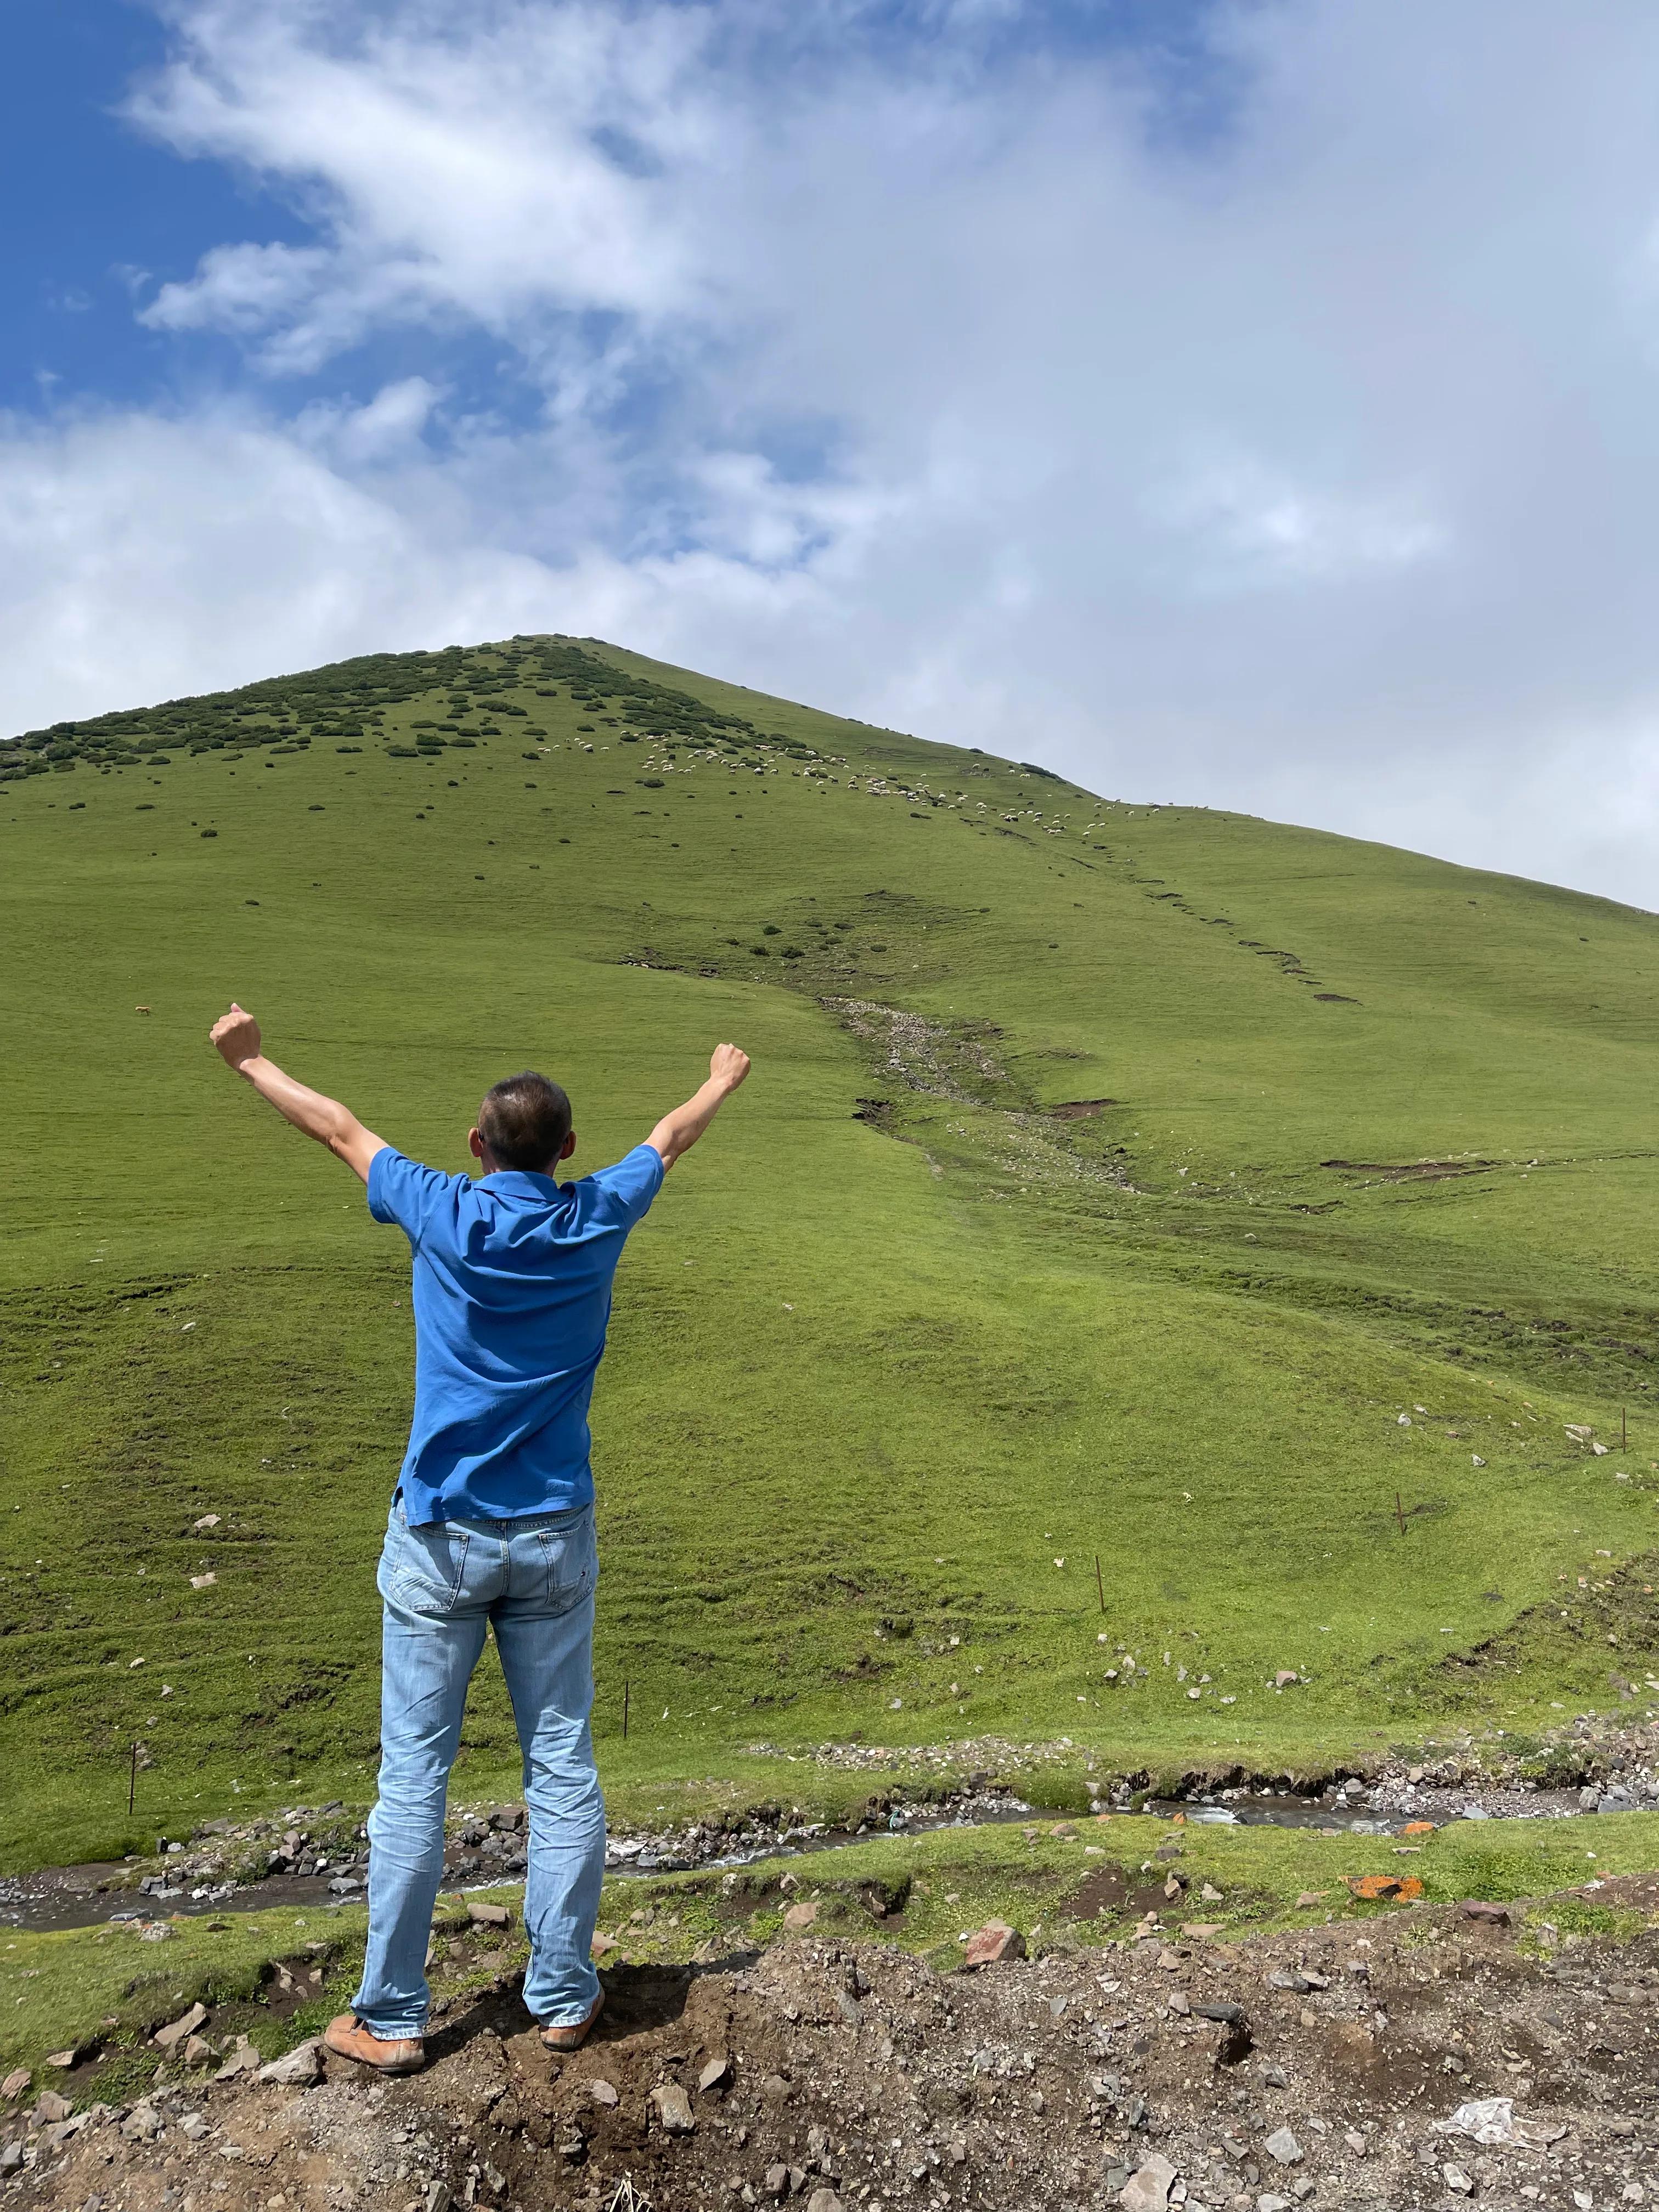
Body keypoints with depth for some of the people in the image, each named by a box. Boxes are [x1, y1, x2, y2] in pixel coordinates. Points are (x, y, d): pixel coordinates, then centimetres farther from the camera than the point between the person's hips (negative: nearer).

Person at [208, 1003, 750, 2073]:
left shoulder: (447, 1216, -10)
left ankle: (392, 2016, 17)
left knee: (415, 1776, 7)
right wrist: (723, 1080, 36)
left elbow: (338, 1126, 6)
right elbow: (670, 1137, 17)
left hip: (442, 1540, -2)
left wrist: (249, 1059, 21)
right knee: (564, 1769, 11)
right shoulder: (597, 1221, -4)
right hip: (556, 1540, 2)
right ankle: (564, 1996, 21)